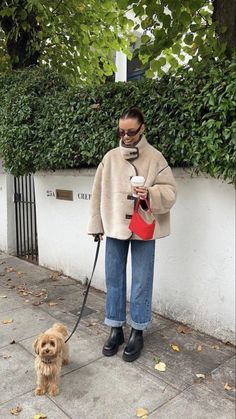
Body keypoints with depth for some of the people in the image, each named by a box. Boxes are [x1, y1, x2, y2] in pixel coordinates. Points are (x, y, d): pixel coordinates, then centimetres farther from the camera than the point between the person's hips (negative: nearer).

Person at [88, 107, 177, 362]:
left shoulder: (155, 157, -3)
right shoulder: (110, 157, 5)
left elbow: (170, 191, -6)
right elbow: (99, 192, 7)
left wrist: (151, 194, -26)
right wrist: (96, 225, 6)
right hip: (115, 227, 3)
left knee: (141, 282, 6)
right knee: (113, 280, 11)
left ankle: (137, 332, 24)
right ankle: (116, 329, 28)